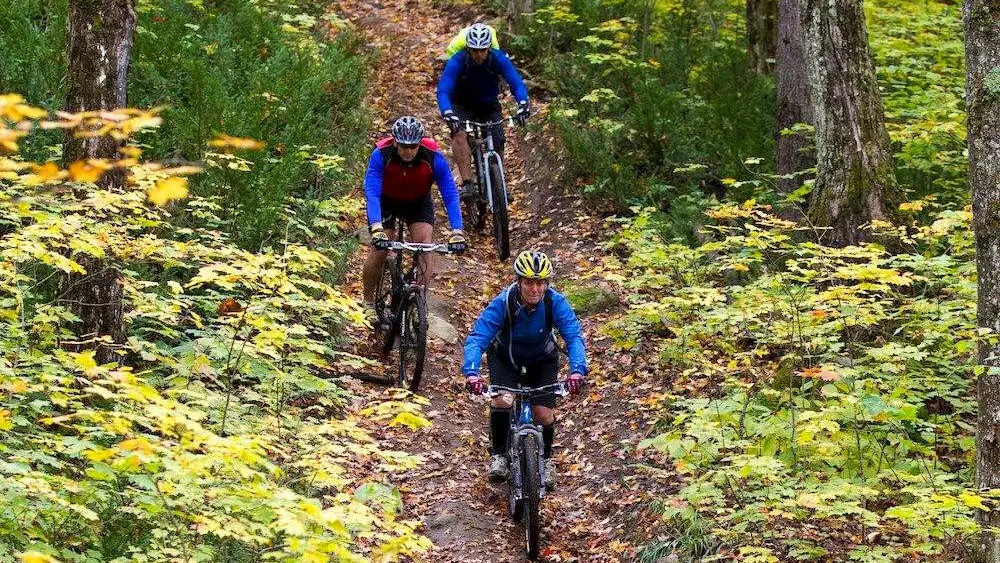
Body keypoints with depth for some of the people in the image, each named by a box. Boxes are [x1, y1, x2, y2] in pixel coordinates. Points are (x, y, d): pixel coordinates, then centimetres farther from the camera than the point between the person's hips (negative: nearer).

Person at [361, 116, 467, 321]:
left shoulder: (433, 157, -31)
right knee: (378, 249, -13)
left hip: (419, 201, 1)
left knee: (423, 244, -21)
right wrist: (376, 228, -55)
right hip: (386, 200, -1)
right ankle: (369, 302, 9)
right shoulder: (381, 155, -34)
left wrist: (457, 233, -43)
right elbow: (371, 192, -40)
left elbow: (450, 195, -31)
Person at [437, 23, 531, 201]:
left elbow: (517, 83, -28)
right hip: (462, 106, -2)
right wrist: (448, 114, -54)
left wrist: (523, 105, -48)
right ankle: (467, 184, -33)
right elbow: (443, 91, -35)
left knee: (497, 144, -13)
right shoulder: (457, 62, -28)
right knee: (459, 134, -30)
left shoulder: (499, 59, -23)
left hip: (489, 105, 2)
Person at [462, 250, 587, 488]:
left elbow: (573, 337, -36)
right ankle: (498, 455, -2)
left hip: (542, 359, 1)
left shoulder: (555, 302, -31)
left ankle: (546, 458, 20)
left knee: (544, 413, -11)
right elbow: (476, 338, -39)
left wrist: (577, 370, -54)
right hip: (506, 355, -1)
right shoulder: (503, 302, -34)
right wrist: (471, 373, -55)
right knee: (502, 400, -26)